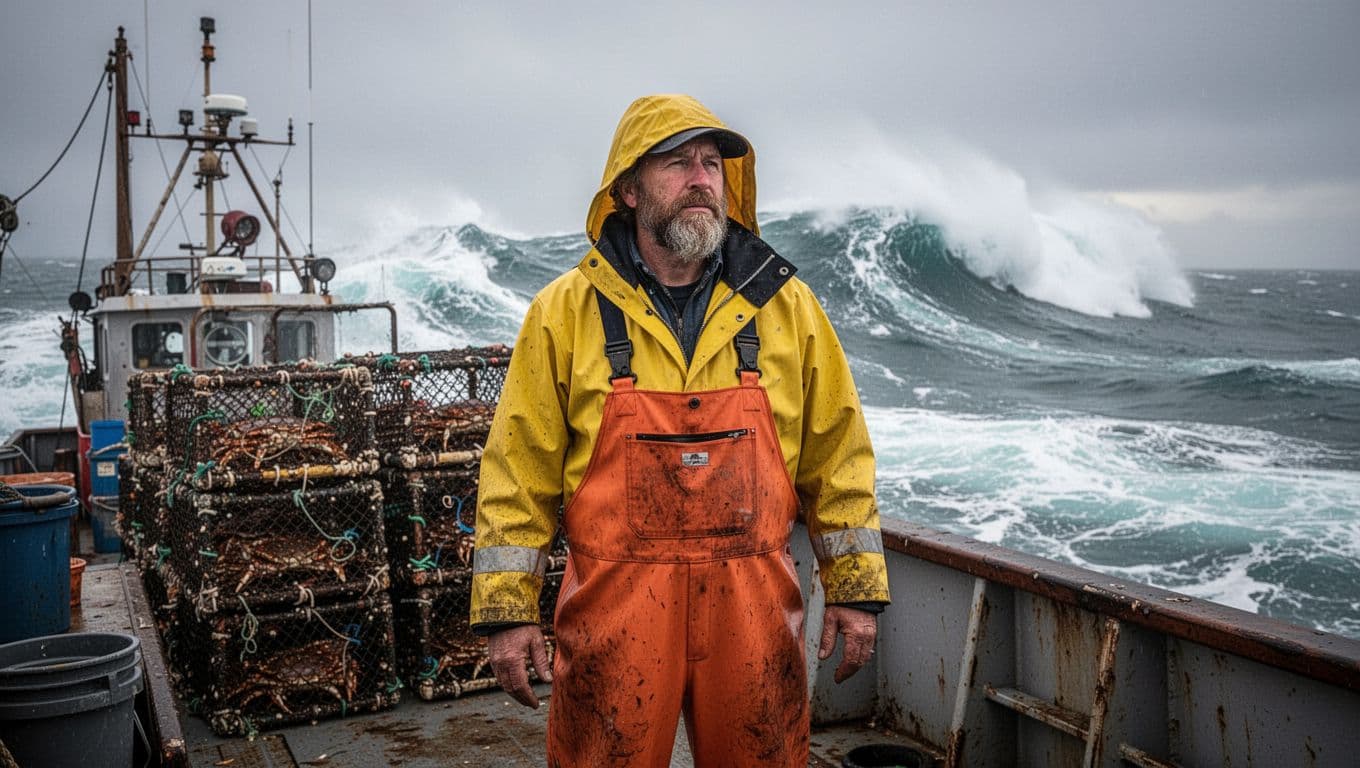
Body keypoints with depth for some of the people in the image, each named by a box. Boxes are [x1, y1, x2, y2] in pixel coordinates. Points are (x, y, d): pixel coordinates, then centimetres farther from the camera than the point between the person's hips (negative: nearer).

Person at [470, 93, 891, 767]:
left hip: (753, 610, 2)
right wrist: (507, 611, -3)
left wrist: (855, 588, 5)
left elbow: (836, 454, 6)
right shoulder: (565, 312, -2)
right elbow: (520, 471, -1)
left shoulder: (785, 304, 2)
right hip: (613, 610, -1)